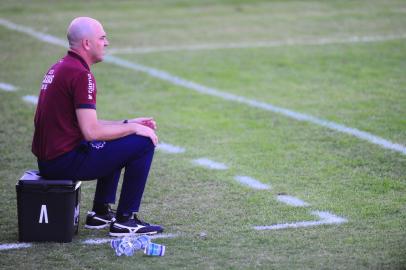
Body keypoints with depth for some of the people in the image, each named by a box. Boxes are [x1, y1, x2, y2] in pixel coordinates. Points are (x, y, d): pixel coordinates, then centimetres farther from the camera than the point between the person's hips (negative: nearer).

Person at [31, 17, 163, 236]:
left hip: (47, 159, 10)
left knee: (116, 142, 30)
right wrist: (133, 128, -8)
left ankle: (100, 213, 26)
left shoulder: (59, 68, 15)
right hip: (66, 161, -10)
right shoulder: (80, 74, -17)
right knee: (144, 143, -6)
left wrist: (128, 123, 15)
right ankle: (124, 220, 0)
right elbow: (91, 132, -22)